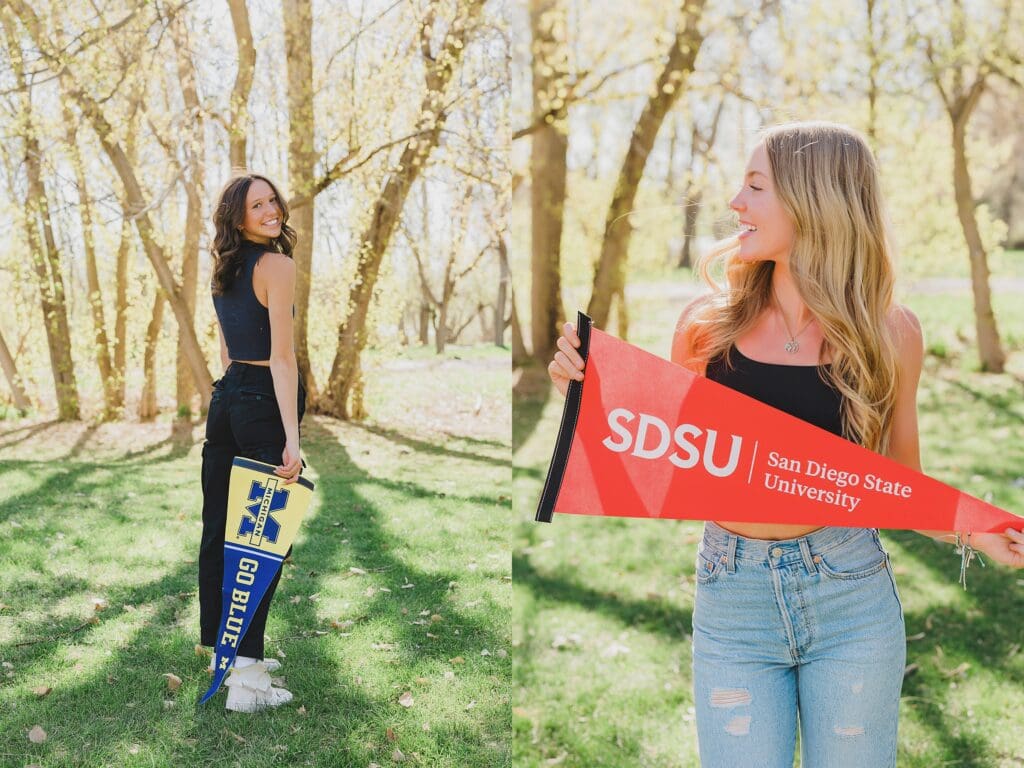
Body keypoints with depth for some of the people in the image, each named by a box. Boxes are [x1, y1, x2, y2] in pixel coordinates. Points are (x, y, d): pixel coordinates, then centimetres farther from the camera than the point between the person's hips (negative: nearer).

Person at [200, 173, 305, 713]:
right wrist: (292, 439, -22)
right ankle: (246, 678, -4)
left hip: (225, 397, 9)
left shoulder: (223, 269, 13)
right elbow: (281, 357, -19)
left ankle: (223, 649, 29)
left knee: (218, 532, 14)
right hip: (264, 402, -8)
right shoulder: (277, 265, -12)